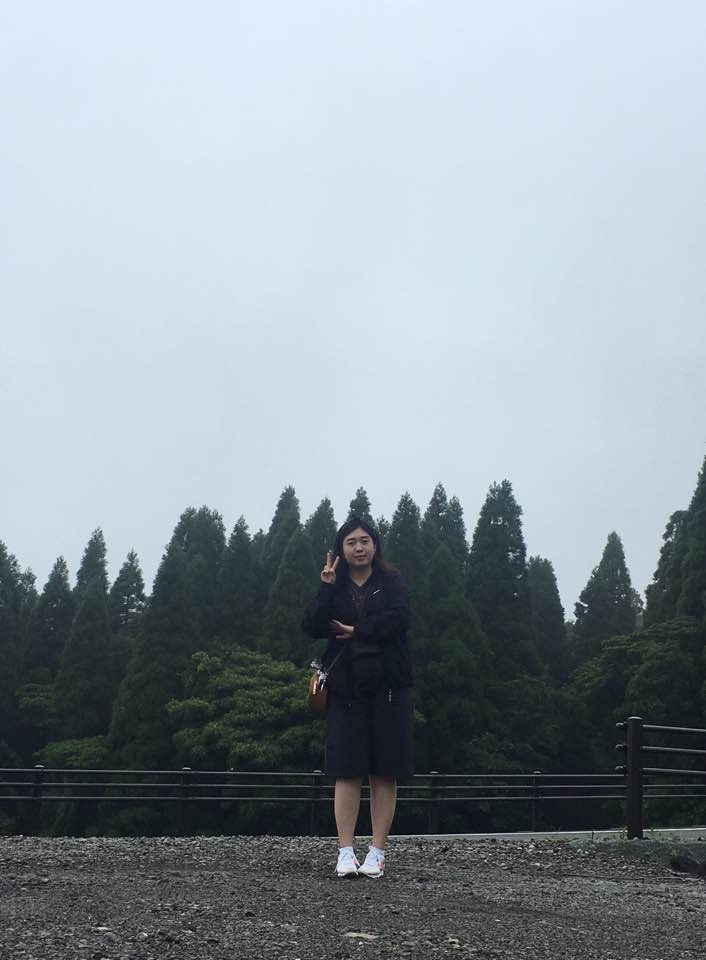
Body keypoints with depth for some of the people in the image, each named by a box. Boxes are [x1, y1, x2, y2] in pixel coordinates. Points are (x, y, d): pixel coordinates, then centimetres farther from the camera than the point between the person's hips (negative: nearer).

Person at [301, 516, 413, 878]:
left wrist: (357, 631, -8)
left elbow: (398, 620, -11)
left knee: (384, 772, 1)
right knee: (347, 770, -2)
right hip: (347, 688, 1)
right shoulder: (333, 587, 11)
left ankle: (377, 853, 5)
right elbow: (312, 627, -4)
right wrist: (326, 589, -11)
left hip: (388, 686, -1)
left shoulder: (391, 583, 7)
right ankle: (345, 852, 1)